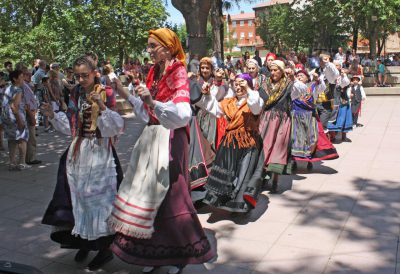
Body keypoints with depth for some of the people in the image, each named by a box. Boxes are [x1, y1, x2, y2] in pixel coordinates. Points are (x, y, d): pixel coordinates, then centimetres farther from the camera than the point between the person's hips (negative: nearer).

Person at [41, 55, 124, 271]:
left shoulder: (106, 94, -9)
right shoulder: (75, 96, 9)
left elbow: (118, 127, -17)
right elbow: (72, 128, 13)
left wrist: (102, 107, -28)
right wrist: (53, 116, 2)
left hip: (100, 155, -6)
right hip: (78, 154, 6)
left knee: (100, 198, 0)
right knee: (79, 197, 11)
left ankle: (105, 247, 15)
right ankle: (85, 240, 30)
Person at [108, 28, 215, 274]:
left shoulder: (178, 73, -10)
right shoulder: (155, 73, 12)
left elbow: (183, 114, -24)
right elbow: (148, 114, 14)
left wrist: (152, 102, -35)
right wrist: (127, 96, 11)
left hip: (170, 140, -7)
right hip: (152, 137, 7)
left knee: (168, 194, -2)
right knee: (149, 191, 8)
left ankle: (184, 252, 18)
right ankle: (155, 251, 22)